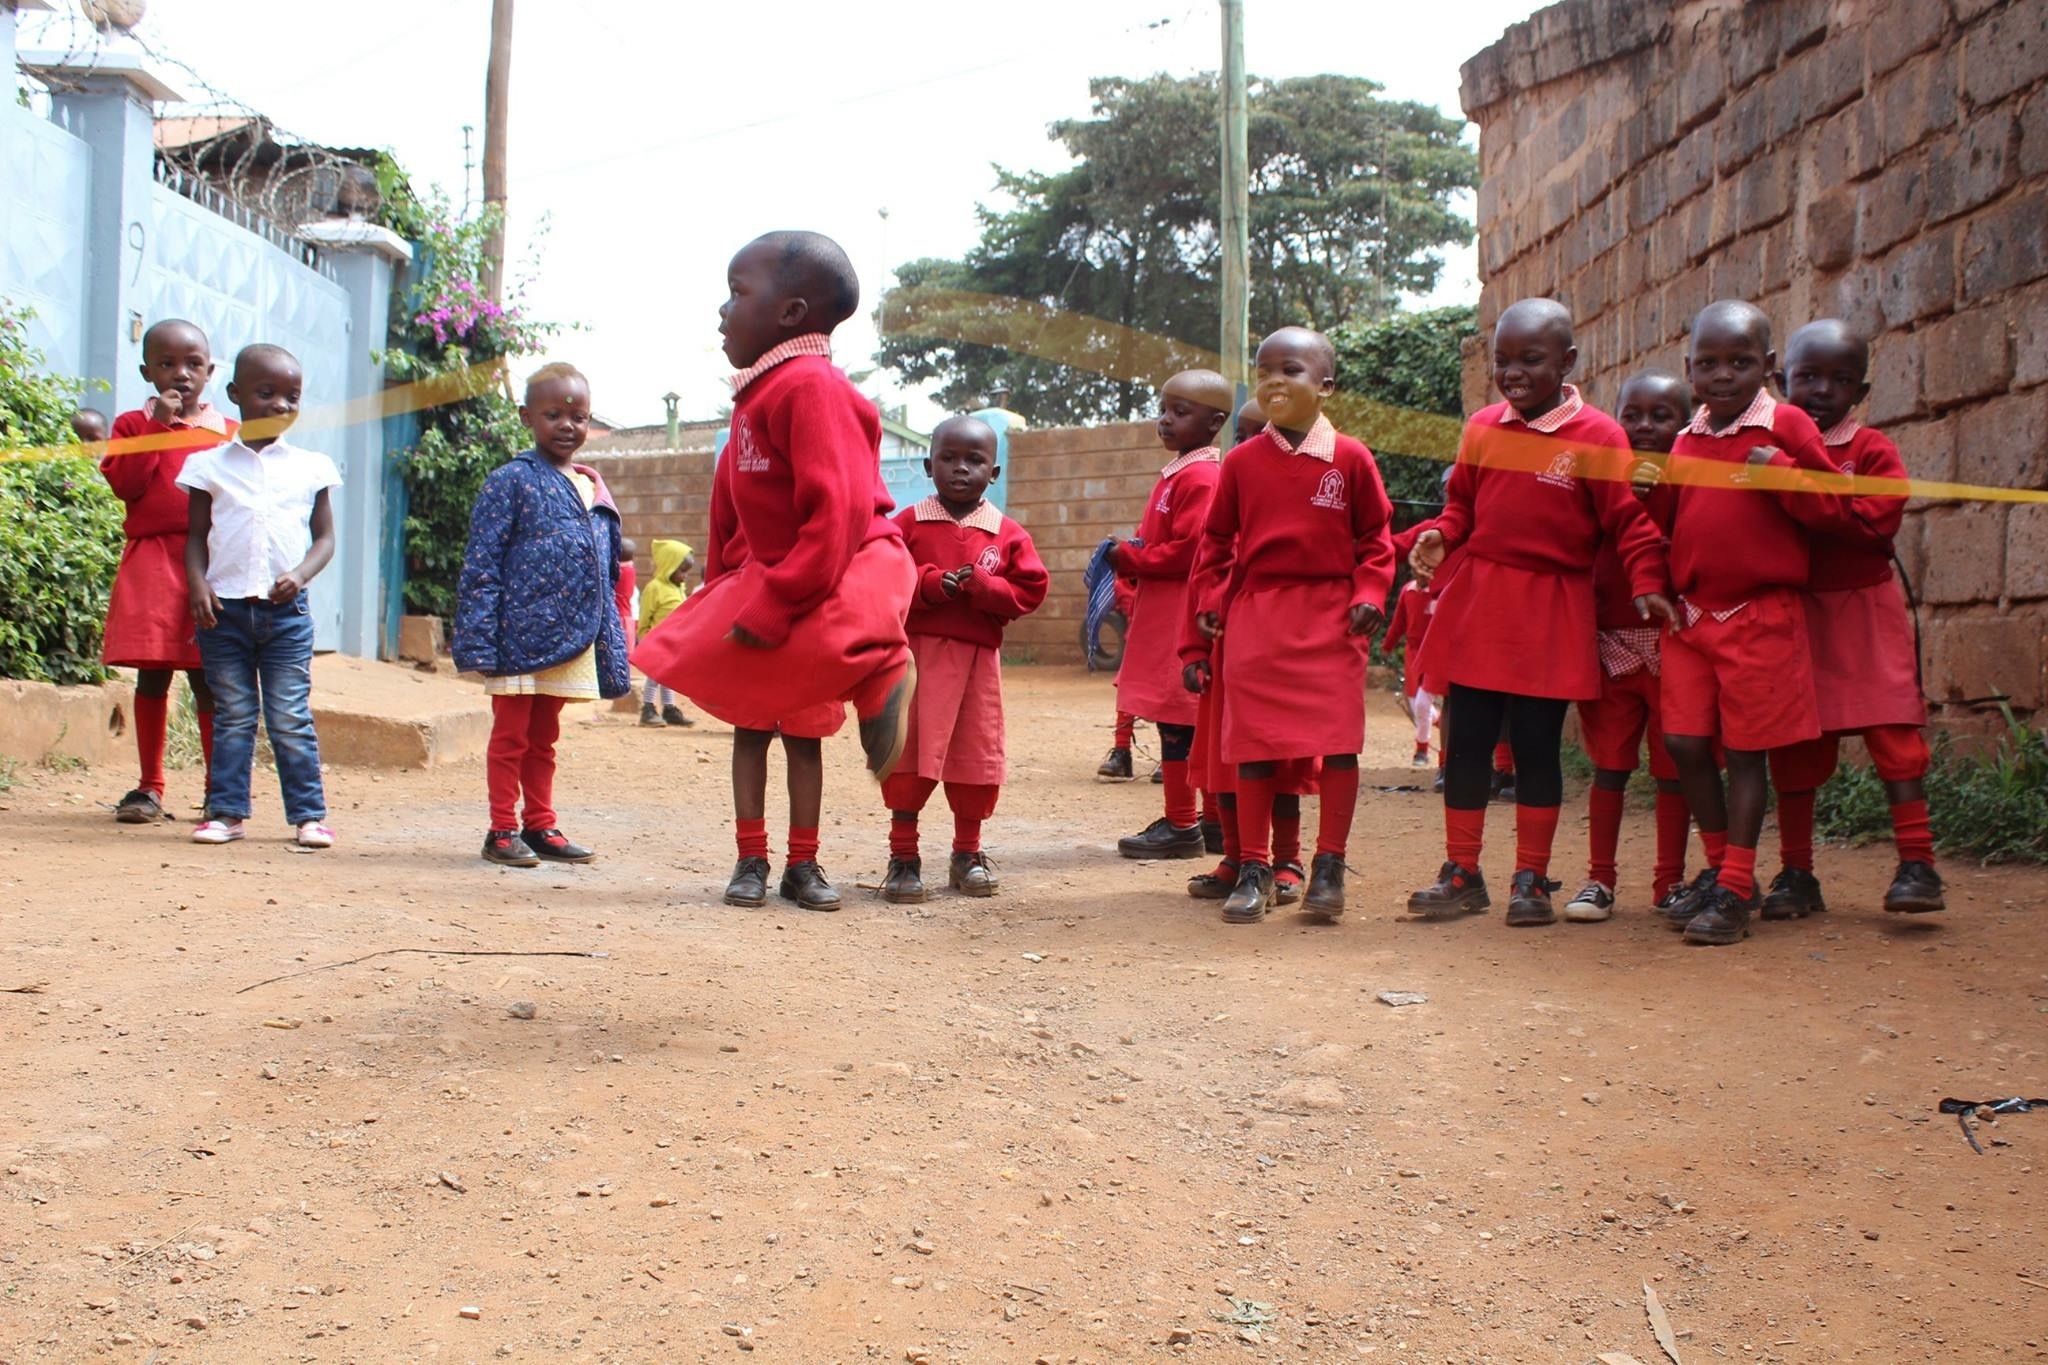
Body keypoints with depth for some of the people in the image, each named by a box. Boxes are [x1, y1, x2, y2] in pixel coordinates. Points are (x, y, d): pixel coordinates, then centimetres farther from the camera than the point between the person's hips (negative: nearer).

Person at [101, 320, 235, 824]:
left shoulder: (228, 432, 11)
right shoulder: (133, 424, 8)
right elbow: (124, 483, -7)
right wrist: (158, 426, -10)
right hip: (152, 563, 0)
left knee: (208, 679, 1)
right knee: (152, 676, 4)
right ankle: (149, 787, 14)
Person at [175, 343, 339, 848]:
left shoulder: (310, 467, 7)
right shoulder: (211, 464, 6)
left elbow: (324, 537, 7)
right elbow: (197, 535, 7)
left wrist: (300, 575, -11)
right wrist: (197, 583, -9)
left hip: (286, 611, 0)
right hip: (224, 608, 1)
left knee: (291, 719, 1)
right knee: (232, 717, 6)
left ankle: (308, 815, 6)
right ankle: (227, 811, 12)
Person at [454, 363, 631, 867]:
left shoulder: (594, 490, 12)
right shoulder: (512, 481, -7)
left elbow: (607, 577, 16)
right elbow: (480, 568, -10)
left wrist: (613, 650, 13)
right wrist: (479, 643, -16)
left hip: (571, 641, 6)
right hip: (520, 634, -6)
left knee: (544, 737, 16)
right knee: (510, 735, 4)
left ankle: (540, 826, 24)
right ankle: (502, 831, 12)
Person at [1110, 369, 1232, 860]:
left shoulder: (1200, 477, -14)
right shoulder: (1176, 472, 19)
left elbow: (1188, 550, -21)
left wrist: (1130, 557, -12)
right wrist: (1129, 556, 8)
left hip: (1182, 616, -11)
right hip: (1163, 612, 11)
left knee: (1176, 717, -6)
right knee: (1191, 721, 14)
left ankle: (1181, 826, -1)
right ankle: (1213, 817, 20)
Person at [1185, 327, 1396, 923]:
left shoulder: (1350, 459, 0)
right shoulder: (1242, 462, 5)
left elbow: (1375, 536, 6)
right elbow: (1217, 539, 10)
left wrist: (1368, 593, -6)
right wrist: (1210, 601, 0)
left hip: (1331, 616, -1)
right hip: (1255, 614, 1)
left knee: (1339, 741, -4)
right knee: (1253, 744, 3)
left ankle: (1329, 865, 9)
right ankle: (1254, 869, 13)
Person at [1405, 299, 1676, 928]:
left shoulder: (1596, 436, -7)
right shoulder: (1483, 429, 6)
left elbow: (1629, 520, -6)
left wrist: (1646, 585, -16)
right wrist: (1440, 536, -4)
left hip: (1551, 611, -4)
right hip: (1477, 602, 4)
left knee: (1537, 745, 4)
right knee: (1466, 741, 7)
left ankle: (1531, 879, 15)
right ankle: (1461, 872, 18)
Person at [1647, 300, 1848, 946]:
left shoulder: (1786, 426, -3)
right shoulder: (1688, 438, 13)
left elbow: (1831, 506, -6)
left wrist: (1779, 473, -20)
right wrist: (1654, 489, 0)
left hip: (1761, 614, -5)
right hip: (1690, 613, 5)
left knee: (1745, 750, 0)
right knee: (1684, 741, 2)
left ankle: (1735, 891, 7)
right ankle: (1720, 867, 20)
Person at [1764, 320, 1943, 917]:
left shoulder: (1871, 450, -1)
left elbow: (1877, 520, -16)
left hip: (1864, 606, -2)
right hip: (1788, 611, 3)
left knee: (1893, 732, -7)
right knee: (1793, 746, 7)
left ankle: (1916, 862, -5)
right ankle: (1796, 872, 15)